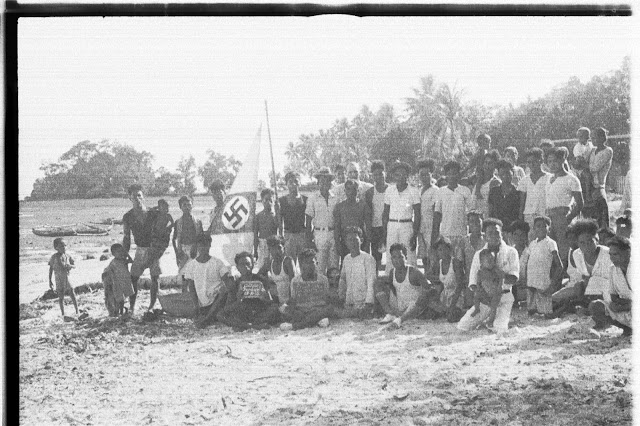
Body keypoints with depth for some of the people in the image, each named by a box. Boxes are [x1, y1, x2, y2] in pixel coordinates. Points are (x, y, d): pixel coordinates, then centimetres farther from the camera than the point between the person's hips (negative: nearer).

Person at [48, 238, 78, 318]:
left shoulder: (67, 255, -1)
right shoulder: (54, 257, -8)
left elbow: (74, 265, 7)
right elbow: (51, 269, 0)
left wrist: (70, 266, -18)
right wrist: (50, 281, 0)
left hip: (67, 278, 2)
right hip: (59, 280, -2)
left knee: (73, 295, 2)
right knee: (61, 297, 6)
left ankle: (77, 312, 16)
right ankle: (63, 314, 16)